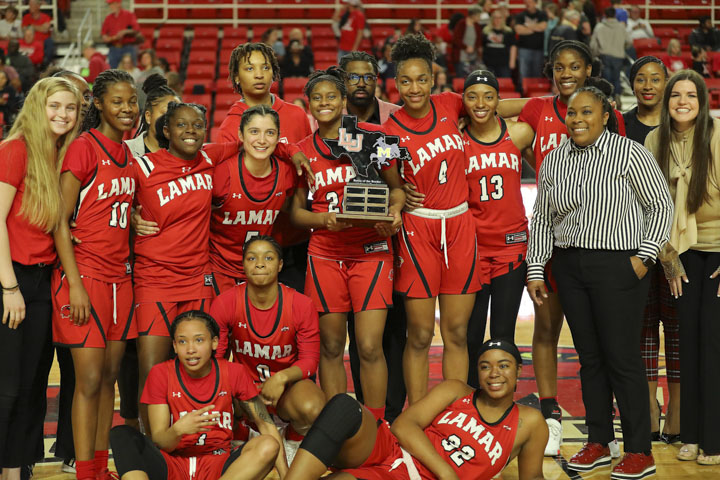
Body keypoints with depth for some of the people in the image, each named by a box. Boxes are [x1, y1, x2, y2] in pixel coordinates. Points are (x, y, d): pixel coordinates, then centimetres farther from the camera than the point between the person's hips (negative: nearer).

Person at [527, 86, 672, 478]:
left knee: (621, 357, -4)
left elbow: (661, 206, -3)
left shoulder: (629, 153, -6)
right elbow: (542, 217, 16)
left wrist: (644, 256, -10)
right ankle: (598, 442, 21)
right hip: (569, 266, 5)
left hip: (618, 266, -5)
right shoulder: (554, 160, 9)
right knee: (589, 356, 10)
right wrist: (535, 268, 12)